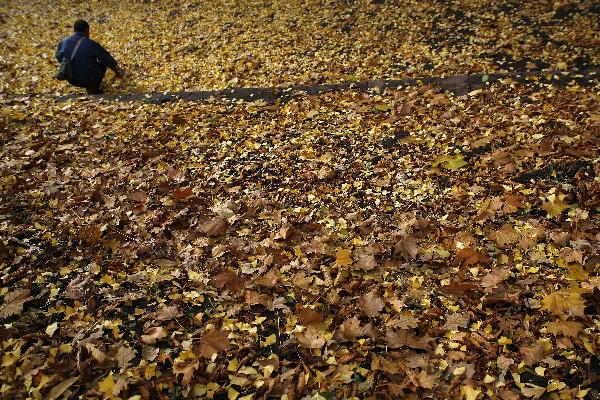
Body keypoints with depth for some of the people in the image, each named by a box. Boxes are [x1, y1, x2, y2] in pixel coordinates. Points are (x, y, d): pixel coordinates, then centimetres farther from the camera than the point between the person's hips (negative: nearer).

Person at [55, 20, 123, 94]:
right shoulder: (90, 44, -15)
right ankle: (93, 88, 9)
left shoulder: (63, 42, -1)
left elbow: (58, 57, 17)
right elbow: (107, 58, -4)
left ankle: (90, 88, 23)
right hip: (88, 79, -6)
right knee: (103, 62, 18)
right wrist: (117, 71, 13)